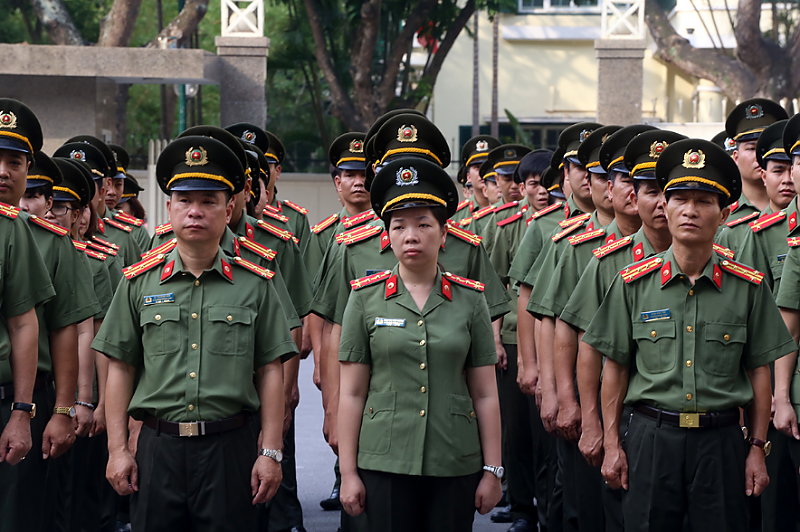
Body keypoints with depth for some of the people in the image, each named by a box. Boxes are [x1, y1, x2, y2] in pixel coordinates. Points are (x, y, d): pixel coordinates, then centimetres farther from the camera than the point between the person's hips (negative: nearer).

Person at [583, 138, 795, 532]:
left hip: (721, 440, 0)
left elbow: (759, 372, 5)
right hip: (651, 436, 0)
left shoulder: (747, 287, 2)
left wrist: (757, 449, 3)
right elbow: (615, 367, 6)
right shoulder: (634, 283, 2)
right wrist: (612, 443, 3)